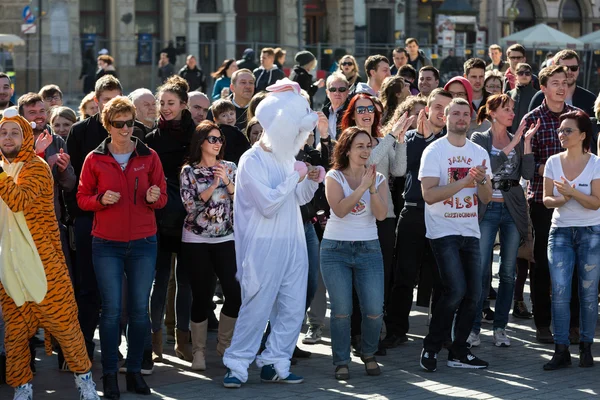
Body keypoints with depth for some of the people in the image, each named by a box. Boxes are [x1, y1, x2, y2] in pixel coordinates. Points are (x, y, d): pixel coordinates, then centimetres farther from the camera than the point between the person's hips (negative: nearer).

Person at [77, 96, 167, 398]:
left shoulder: (149, 157, 4)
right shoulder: (95, 159, 2)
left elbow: (162, 197, 8)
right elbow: (82, 198, 5)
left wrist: (154, 198, -15)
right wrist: (101, 199, -15)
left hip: (143, 243, 1)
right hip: (107, 244, -1)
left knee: (140, 308, 4)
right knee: (111, 309, -2)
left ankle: (135, 370, 14)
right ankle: (110, 374, 6)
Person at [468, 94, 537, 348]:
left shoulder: (518, 140, 10)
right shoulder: (479, 139, 1)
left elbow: (527, 173, -1)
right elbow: (485, 168, -15)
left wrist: (527, 141, -8)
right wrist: (512, 145, -17)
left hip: (513, 210, 3)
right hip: (487, 209, -3)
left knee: (508, 272, 5)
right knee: (481, 271, -7)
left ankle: (500, 328, 11)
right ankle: (473, 327, -1)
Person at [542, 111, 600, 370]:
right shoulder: (553, 162, 4)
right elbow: (547, 200, 4)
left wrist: (572, 192, -24)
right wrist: (561, 199, -17)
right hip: (560, 231, 2)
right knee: (559, 292, -7)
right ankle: (561, 350, -4)